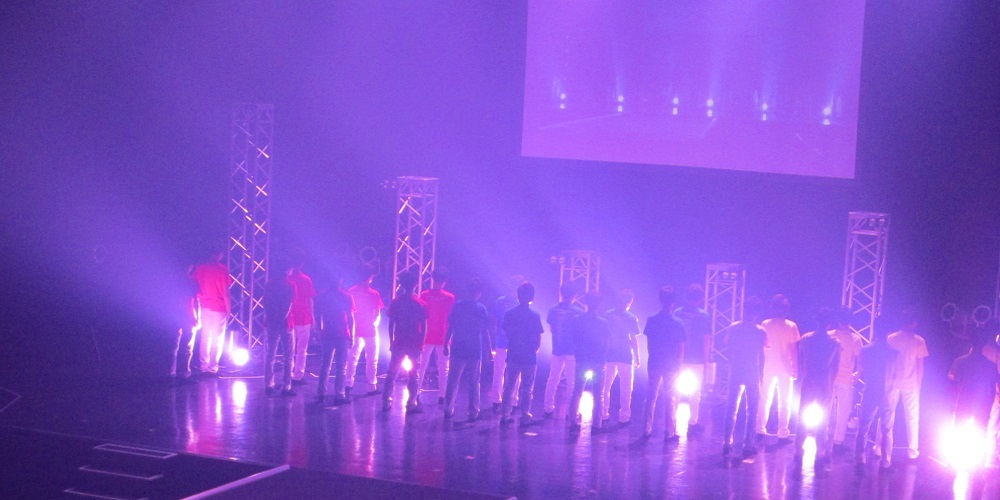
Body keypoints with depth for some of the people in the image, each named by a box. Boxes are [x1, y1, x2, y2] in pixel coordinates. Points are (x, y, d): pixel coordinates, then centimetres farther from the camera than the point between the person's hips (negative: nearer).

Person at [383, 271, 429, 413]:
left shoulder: (395, 302, -2)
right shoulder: (421, 304, -4)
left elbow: (391, 324, -1)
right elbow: (424, 327, -4)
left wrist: (391, 342, 8)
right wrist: (421, 343, 5)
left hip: (399, 343, 1)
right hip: (415, 344, -1)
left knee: (392, 373, 11)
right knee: (414, 375, 5)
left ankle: (386, 401, 9)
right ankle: (412, 404, 1)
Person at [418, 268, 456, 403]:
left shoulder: (424, 295, -4)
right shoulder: (449, 298, -7)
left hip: (427, 336, 1)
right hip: (443, 337, -1)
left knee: (422, 365, 11)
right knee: (443, 367, 6)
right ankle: (442, 395, 3)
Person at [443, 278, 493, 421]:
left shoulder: (457, 306, -1)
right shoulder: (481, 309, -6)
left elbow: (450, 327, 1)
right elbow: (485, 331, -4)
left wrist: (446, 344, 10)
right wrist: (489, 349, 5)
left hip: (458, 350, 1)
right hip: (475, 351, -1)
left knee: (453, 380, 10)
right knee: (473, 382, 6)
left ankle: (448, 409, 8)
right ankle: (473, 411, 5)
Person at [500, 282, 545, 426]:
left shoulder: (509, 314, -4)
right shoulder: (534, 316, -9)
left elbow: (507, 333, 2)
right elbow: (538, 339, -6)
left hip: (513, 356, 2)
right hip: (530, 357, -2)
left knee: (509, 386, 11)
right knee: (527, 388, 6)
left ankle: (506, 415, 12)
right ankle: (525, 416, 6)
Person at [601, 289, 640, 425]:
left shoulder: (607, 315, 1)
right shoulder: (631, 318, -7)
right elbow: (633, 340, -7)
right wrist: (637, 357, 1)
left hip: (609, 356, 3)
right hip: (625, 357, -2)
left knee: (605, 387, 13)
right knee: (626, 389, 7)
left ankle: (603, 415, 12)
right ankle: (624, 416, 6)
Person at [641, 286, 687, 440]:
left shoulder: (652, 320, -4)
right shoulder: (678, 322, -11)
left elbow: (648, 344, 2)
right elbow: (681, 348, -7)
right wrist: (678, 364, 5)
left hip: (654, 364, 2)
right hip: (671, 365, -2)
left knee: (651, 397, 11)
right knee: (670, 399, 6)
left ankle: (646, 429, 12)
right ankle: (670, 431, 8)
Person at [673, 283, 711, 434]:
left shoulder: (678, 313, -2)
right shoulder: (703, 315, -9)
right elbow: (706, 339, -8)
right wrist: (706, 358, 1)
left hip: (679, 358, 2)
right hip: (697, 359, -2)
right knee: (695, 392, 8)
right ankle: (693, 422, 10)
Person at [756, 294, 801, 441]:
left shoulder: (765, 325, -3)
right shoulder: (791, 326, -8)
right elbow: (793, 349, -7)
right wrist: (794, 368, 1)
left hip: (768, 367, 2)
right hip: (785, 368, -2)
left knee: (765, 399, 14)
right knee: (784, 401, 7)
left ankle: (760, 430, 12)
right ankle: (783, 432, 4)